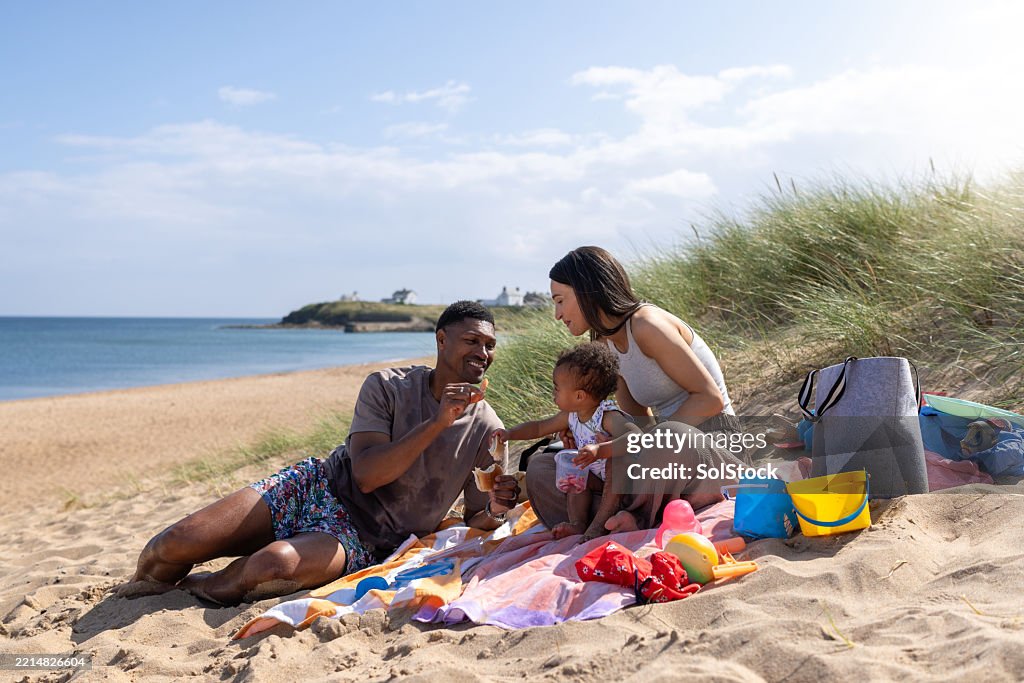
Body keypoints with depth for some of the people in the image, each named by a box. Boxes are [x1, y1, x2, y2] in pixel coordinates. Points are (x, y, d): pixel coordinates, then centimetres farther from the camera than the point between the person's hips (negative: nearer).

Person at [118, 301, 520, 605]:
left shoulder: (487, 432, 0)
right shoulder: (386, 387, -4)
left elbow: (475, 521, 8)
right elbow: (365, 475, -15)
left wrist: (494, 511, -18)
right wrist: (437, 422, -24)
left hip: (360, 540, -1)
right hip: (313, 488, 1)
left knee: (274, 565, -34)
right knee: (175, 545, -14)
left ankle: (200, 588, -1)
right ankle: (136, 596, 21)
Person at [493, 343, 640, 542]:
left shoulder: (609, 416, -26)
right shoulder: (571, 416, -1)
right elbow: (539, 427, 12)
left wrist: (600, 448, -55)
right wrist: (510, 433, 0)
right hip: (600, 477, 8)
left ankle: (599, 524, -34)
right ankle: (577, 524, -15)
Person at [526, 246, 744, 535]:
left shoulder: (646, 324, -17)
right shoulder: (605, 345, 9)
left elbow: (711, 398, -19)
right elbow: (639, 421, 9)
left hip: (712, 444, -8)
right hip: (669, 447, 8)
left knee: (672, 438, -46)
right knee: (541, 468, -3)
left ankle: (639, 518, -19)